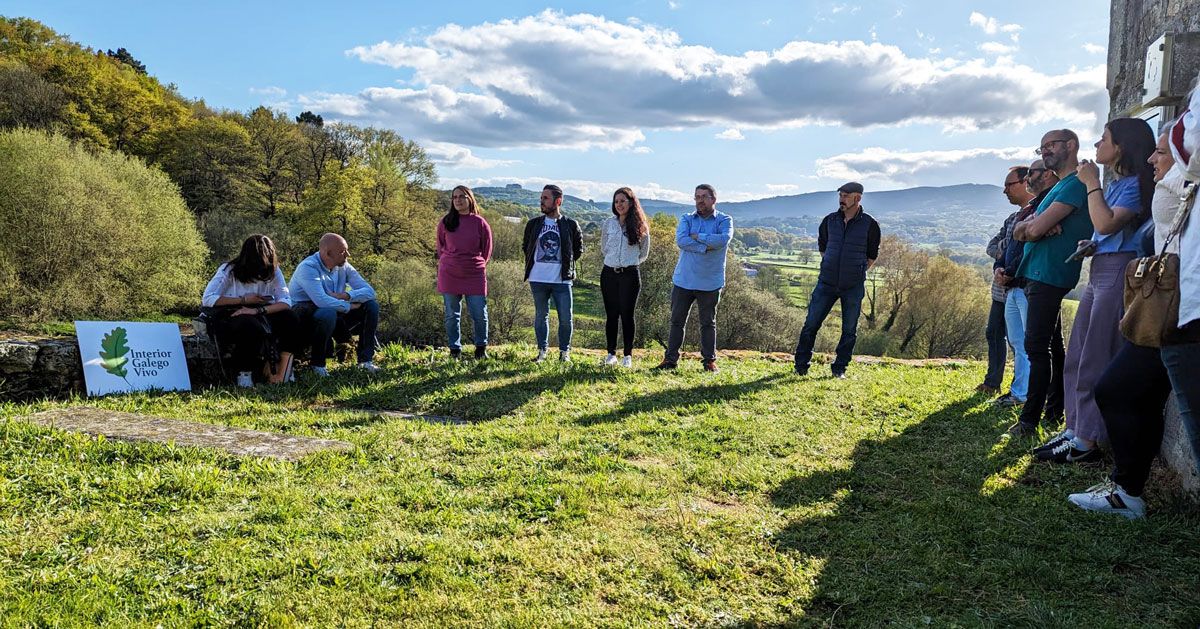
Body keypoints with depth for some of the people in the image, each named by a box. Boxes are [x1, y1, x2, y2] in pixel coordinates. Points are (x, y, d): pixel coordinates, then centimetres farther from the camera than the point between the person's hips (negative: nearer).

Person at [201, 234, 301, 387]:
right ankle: (244, 373, -14)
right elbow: (207, 299, -15)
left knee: (289, 318, -25)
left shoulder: (273, 271, -3)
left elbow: (286, 301, -15)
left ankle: (280, 374, -16)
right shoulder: (229, 271, -8)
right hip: (229, 317, -3)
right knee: (251, 325, -37)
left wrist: (258, 310, -31)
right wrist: (243, 300, -16)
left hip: (259, 317, 3)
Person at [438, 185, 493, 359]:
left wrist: (477, 265, 6)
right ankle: (455, 350, 18)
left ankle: (481, 348, 19)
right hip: (449, 276, 1)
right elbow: (441, 247, 15)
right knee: (452, 315, 6)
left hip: (475, 275, -1)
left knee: (480, 314, 0)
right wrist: (448, 263, 10)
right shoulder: (445, 222, 4)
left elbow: (487, 250, 9)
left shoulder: (480, 223, 0)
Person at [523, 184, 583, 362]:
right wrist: (534, 262, 12)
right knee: (541, 316, 10)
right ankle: (542, 350, 21)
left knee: (565, 318, 0)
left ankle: (564, 351, 16)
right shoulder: (533, 224, 5)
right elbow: (525, 246, 19)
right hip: (538, 279, 2)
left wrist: (566, 263, 6)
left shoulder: (570, 225, 0)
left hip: (562, 280, -2)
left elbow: (579, 249, 11)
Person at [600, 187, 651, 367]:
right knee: (611, 315, 6)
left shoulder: (640, 227, -2)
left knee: (627, 315, -1)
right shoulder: (608, 223, 4)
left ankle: (628, 355, 6)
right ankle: (611, 353, 14)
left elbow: (644, 253, 9)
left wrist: (629, 262, 8)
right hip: (609, 273, 2)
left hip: (630, 274, -2)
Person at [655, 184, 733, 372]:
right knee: (677, 321, 7)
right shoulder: (686, 219, 8)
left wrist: (697, 236, -12)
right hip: (683, 280, 2)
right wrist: (706, 247, -17)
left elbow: (723, 240, -20)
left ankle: (709, 360, 17)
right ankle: (670, 359, 14)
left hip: (709, 283, -2)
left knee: (708, 323, 8)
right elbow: (680, 240, -11)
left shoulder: (724, 220, 2)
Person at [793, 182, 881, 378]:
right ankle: (801, 366, 12)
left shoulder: (869, 225, -3)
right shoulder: (829, 221, 4)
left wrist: (857, 273, 7)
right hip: (826, 282, 2)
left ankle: (840, 368, 19)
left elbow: (872, 255, 9)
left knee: (849, 330, 6)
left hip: (853, 287, -2)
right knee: (811, 324, 1)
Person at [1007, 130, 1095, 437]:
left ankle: (1029, 420, -8)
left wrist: (1034, 225, 2)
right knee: (1052, 346, 14)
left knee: (1036, 347, -11)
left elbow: (1035, 230, -20)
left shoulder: (1075, 184, -11)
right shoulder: (1057, 188, 21)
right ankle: (1055, 411, 23)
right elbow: (1018, 232, 11)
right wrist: (1036, 224, -9)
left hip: (1049, 277, -10)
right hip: (1037, 276, 10)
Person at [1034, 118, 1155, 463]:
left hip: (1118, 272, -10)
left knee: (1094, 360, -8)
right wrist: (1089, 244, 8)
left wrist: (1092, 183, -12)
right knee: (1077, 358, 10)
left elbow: (1107, 224, -20)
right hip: (1098, 272, 10)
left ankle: (1086, 442, -3)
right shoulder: (1115, 184, 18)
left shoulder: (1135, 183, -8)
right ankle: (1074, 429, 16)